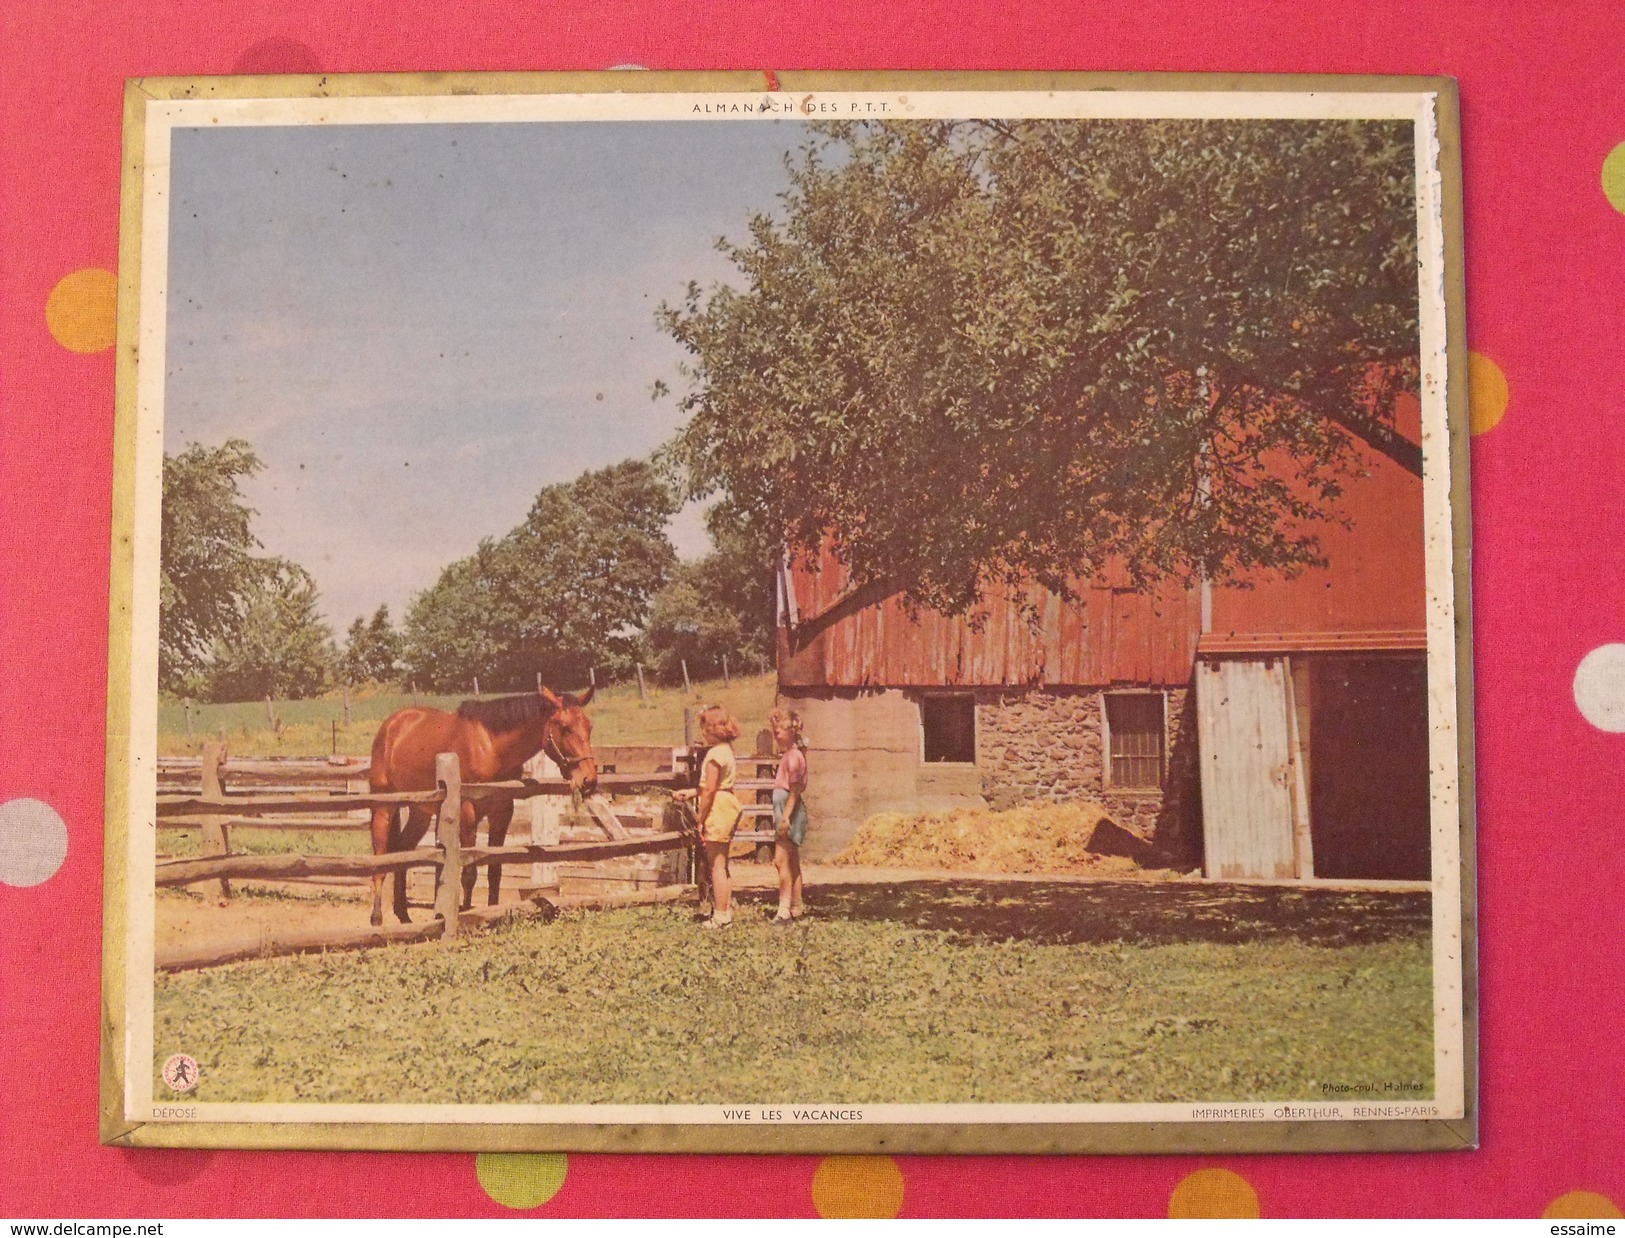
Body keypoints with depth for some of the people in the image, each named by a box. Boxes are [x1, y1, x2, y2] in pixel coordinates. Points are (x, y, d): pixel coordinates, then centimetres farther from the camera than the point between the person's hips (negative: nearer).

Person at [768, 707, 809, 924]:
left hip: (789, 811, -11)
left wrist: (785, 817, -23)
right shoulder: (788, 754, 16)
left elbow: (794, 789, -19)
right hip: (787, 814, 11)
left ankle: (784, 910, -12)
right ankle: (796, 908, 18)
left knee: (781, 860, -11)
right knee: (792, 863, 13)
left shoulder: (793, 756, -13)